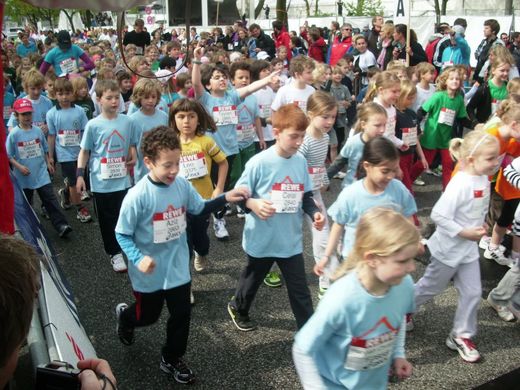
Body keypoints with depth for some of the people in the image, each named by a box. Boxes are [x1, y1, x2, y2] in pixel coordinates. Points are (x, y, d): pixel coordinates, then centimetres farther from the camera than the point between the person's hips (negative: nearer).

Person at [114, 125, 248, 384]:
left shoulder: (182, 185, -10)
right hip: (149, 273, -4)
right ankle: (124, 315, 55)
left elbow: (200, 208, 6)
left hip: (178, 268, 4)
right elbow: (122, 234, -16)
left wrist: (225, 198, -9)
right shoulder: (137, 196, -25)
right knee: (148, 316, 19)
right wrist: (138, 259, -31)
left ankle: (172, 359, 38)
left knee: (181, 315, 13)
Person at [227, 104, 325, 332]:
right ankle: (238, 308, 52)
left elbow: (305, 196, 8)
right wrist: (253, 204, -32)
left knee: (300, 290, 7)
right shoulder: (259, 163, -19)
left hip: (291, 240, 3)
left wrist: (314, 212, -10)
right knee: (252, 280, 23)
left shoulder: (301, 162, -3)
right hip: (261, 239, -3)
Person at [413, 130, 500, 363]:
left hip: (469, 249, 7)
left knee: (472, 293, 10)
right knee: (431, 287, 13)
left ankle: (461, 336, 25)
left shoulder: (484, 180, -3)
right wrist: (464, 233, -25)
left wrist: (479, 229, 4)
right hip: (449, 249, -7)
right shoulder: (459, 184, -28)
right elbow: (438, 215, -29)